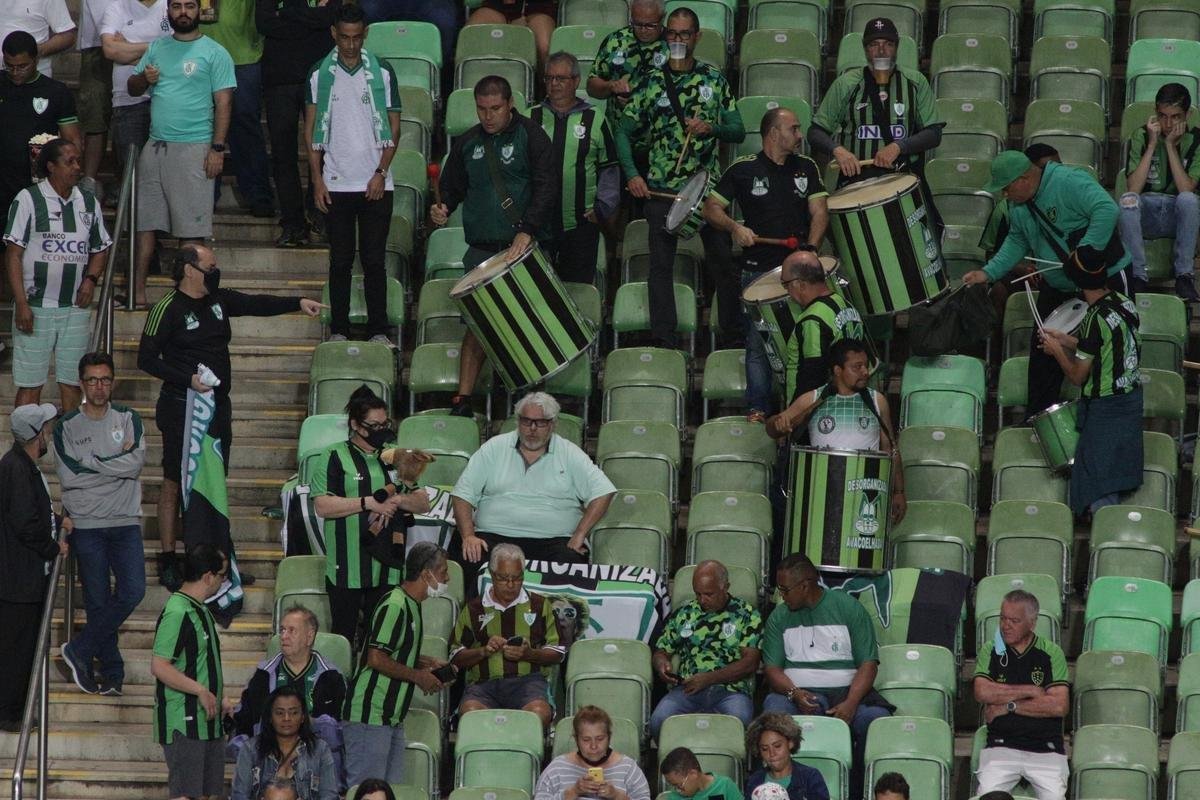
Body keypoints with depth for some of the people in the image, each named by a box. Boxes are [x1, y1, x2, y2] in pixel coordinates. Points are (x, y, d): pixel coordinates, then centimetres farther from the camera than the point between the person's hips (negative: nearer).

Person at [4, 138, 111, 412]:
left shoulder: (89, 202, 10)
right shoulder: (28, 199, -5)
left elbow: (100, 249, 20)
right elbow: (13, 254, -7)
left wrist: (90, 279, 0)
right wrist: (21, 304, -14)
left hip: (76, 307, 5)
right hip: (36, 307, -5)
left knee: (72, 383, 6)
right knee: (30, 385, -3)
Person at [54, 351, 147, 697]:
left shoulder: (129, 420, 6)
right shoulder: (66, 427, 2)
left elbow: (136, 463, -10)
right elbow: (68, 476, -10)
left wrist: (90, 461, -11)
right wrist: (116, 462, -9)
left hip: (125, 522, 1)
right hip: (86, 524, -1)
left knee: (132, 591, -14)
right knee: (98, 600, 0)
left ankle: (79, 649, -3)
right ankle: (112, 671, 8)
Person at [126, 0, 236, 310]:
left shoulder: (214, 53, 0)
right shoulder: (156, 49, 15)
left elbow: (223, 103, -5)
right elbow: (131, 88, 19)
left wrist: (217, 148, -13)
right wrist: (144, 78, -5)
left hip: (193, 147, -5)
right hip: (155, 146, 5)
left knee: (191, 227, -6)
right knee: (145, 223, 4)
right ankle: (137, 291, 8)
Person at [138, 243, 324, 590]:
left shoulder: (218, 300, 8)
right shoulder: (168, 308, -11)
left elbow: (256, 304, 8)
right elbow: (146, 359, -13)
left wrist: (298, 303, -5)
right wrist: (188, 379, -21)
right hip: (181, 407, -7)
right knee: (174, 483, 0)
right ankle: (168, 561, 5)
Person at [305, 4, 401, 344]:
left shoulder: (382, 73, 3)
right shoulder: (319, 75, 4)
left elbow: (393, 128, 5)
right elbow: (311, 131, 5)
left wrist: (381, 172, -6)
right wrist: (317, 179, -2)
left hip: (375, 184, 0)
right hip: (336, 184, 0)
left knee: (374, 259, 0)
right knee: (340, 261, 4)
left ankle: (378, 330, 5)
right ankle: (339, 330, 9)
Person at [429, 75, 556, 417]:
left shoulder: (530, 136, -1)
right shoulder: (467, 144, 12)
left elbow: (547, 185, -9)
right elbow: (452, 186, 23)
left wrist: (526, 232, -20)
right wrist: (442, 209, -1)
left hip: (525, 245, -3)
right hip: (481, 249, 3)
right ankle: (462, 399, -1)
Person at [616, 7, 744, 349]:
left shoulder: (714, 80, 6)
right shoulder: (651, 81, 4)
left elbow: (738, 131, 4)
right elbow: (624, 132, 7)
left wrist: (711, 129, -15)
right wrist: (632, 175, -5)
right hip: (662, 189, 0)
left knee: (724, 260, 1)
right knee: (661, 265, 1)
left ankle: (734, 330, 11)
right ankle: (663, 339, 5)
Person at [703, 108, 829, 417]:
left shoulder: (806, 168, 10)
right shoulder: (744, 170, 1)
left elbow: (819, 212, 5)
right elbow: (711, 208, 5)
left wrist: (811, 248, -12)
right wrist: (734, 227, -14)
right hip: (759, 271, -2)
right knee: (758, 342, -1)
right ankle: (758, 408, 5)